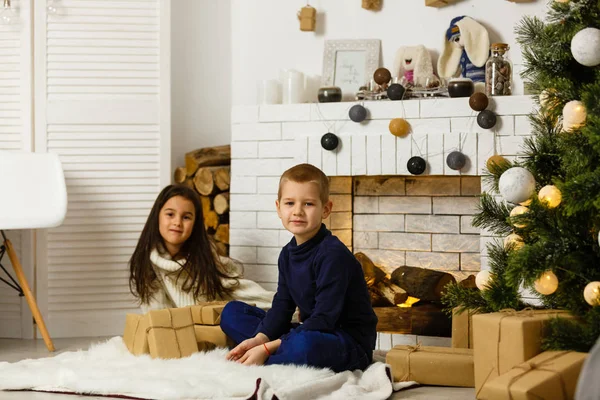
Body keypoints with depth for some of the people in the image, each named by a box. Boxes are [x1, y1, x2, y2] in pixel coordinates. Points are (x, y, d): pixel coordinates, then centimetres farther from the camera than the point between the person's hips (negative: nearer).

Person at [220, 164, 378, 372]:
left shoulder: (333, 255, -19)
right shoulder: (288, 254, 7)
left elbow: (323, 320, -23)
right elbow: (282, 306, 6)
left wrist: (267, 348, -25)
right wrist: (259, 339, -16)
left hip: (351, 343, -9)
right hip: (310, 332, 9)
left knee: (305, 345, -43)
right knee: (231, 312, 6)